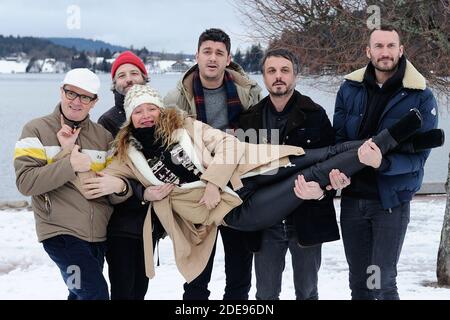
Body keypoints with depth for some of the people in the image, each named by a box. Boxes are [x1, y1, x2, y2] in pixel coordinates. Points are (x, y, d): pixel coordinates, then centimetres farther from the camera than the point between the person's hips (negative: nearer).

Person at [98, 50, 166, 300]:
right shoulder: (109, 122, -5)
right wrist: (141, 194, -27)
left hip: (151, 220, 4)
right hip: (121, 222, -4)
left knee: (140, 288, 14)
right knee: (123, 291, -3)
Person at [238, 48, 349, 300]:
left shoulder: (314, 115, -3)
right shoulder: (251, 118, 4)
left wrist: (322, 189, -22)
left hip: (308, 218, -2)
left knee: (307, 292, 13)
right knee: (266, 293, 10)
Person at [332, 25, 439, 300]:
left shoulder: (421, 97, -8)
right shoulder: (350, 89, 2)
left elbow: (419, 154, -13)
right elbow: (338, 137, 4)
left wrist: (384, 163, -31)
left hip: (392, 200, -3)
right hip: (352, 197, 4)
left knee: (383, 282, -3)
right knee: (358, 280, 13)